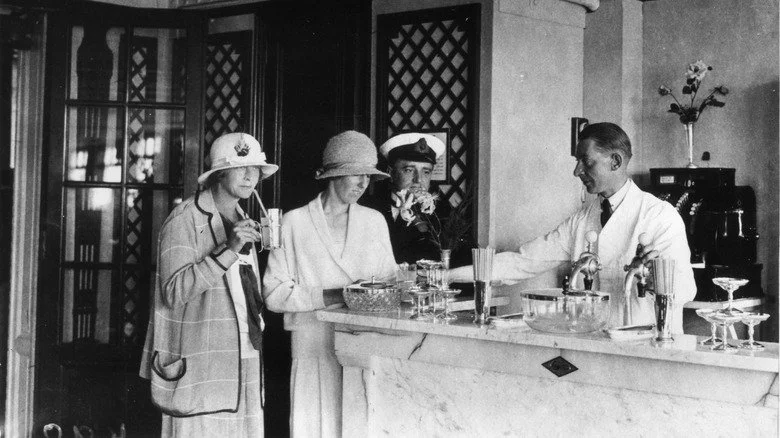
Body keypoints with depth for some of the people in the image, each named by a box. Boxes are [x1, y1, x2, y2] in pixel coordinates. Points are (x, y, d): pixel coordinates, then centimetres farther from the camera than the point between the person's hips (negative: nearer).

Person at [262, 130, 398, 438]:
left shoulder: (375, 221, 13)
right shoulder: (294, 222, 2)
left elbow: (390, 282, 17)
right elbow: (274, 294, -4)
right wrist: (331, 295, -15)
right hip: (314, 351, -3)